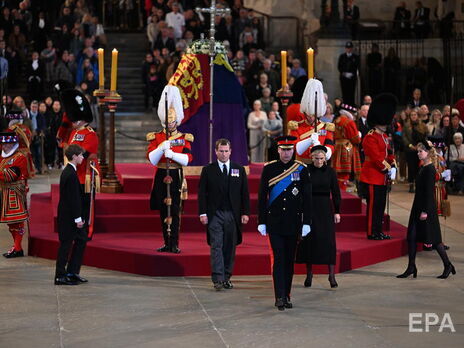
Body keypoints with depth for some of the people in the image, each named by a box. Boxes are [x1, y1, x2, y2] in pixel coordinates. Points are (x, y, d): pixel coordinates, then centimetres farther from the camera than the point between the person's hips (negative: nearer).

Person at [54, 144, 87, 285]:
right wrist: (77, 218, -18)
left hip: (67, 215, 10)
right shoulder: (71, 174, -20)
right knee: (66, 243, -3)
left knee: (81, 239, 15)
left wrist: (78, 217, 18)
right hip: (69, 216, -10)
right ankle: (60, 276, 3)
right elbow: (73, 198, -21)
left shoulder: (67, 171, 12)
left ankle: (72, 272, 19)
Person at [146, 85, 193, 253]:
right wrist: (161, 148, -19)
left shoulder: (184, 138, 5)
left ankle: (174, 244, -7)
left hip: (176, 177, -2)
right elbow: (151, 159, -3)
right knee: (163, 211, 5)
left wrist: (172, 154, -21)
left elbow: (188, 159, -7)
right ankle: (167, 243, 13)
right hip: (161, 176, 2)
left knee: (175, 211, -7)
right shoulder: (156, 138, 7)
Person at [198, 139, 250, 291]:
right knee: (216, 246, -9)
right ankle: (218, 279, -14)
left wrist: (245, 213, 2)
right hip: (215, 215, -2)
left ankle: (227, 277, 14)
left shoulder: (239, 170, 10)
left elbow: (245, 193, 9)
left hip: (233, 215, 2)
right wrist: (203, 213, -6)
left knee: (230, 247, 5)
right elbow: (202, 193, 2)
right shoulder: (208, 170, 5)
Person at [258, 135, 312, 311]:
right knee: (278, 259, -8)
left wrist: (306, 222, -3)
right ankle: (280, 297, -11)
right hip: (274, 222, -1)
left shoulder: (302, 169, 3)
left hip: (294, 223, 1)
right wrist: (261, 222, 0)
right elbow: (262, 196, 3)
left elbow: (307, 197, 3)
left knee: (289, 260, 8)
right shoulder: (269, 169, 1)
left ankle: (286, 296, 16)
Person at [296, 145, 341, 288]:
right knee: (309, 240, 3)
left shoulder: (330, 171, 1)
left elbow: (336, 193, 3)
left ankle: (332, 274, -4)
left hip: (325, 208, 0)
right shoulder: (306, 171, -2)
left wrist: (337, 212, -1)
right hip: (309, 208, 0)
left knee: (328, 240, -5)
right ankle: (309, 273, 14)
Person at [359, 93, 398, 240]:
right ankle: (372, 233, 0)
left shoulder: (384, 137, 16)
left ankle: (378, 231, 19)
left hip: (382, 178, 9)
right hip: (372, 178, -9)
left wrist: (393, 168, 2)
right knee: (373, 206, -5)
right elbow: (376, 158, -21)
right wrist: (388, 170, -16)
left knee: (381, 205, 12)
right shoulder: (370, 138, -15)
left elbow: (390, 153, 17)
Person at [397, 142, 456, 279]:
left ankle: (448, 265, 12)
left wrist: (425, 211, -21)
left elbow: (429, 191, -19)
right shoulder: (422, 168, 12)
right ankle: (411, 268, 9)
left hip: (427, 207, -9)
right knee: (411, 237, 5)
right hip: (418, 206, 9)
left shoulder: (430, 169, -15)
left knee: (433, 238, 0)